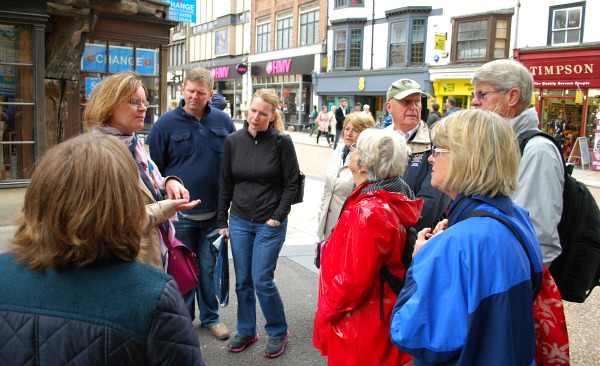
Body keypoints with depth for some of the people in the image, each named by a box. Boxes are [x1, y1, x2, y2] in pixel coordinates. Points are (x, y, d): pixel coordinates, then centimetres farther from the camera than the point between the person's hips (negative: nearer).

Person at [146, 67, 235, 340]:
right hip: (180, 214, -1)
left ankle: (210, 316, 32)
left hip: (214, 212, 2)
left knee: (209, 268, 14)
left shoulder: (223, 121, 1)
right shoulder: (166, 123, -5)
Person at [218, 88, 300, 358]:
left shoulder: (282, 142, -9)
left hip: (270, 224, -4)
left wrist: (279, 216, -10)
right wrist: (222, 221, 7)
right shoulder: (233, 141, 0)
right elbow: (226, 184, 7)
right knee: (242, 281, 11)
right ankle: (246, 331, 30)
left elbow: (291, 183, -4)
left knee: (262, 281, -3)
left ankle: (278, 332, 20)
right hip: (239, 221, 4)